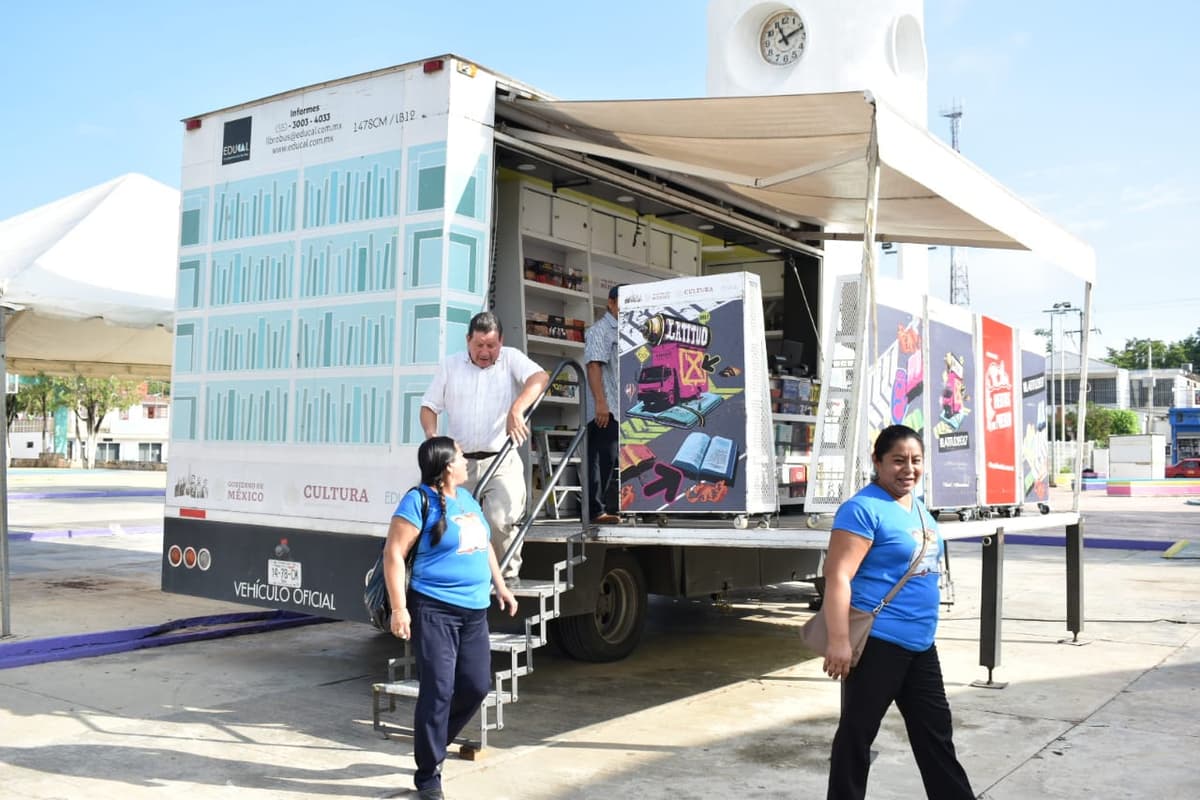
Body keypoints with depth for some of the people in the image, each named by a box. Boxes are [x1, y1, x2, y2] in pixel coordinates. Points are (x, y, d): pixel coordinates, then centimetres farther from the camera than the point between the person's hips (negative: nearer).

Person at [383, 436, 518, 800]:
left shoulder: (466, 497, 13)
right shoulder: (419, 501, -12)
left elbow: (484, 544, 24)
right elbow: (394, 553, -15)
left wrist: (500, 587, 23)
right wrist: (399, 608, -20)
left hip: (474, 611, 8)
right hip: (434, 610, -8)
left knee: (477, 686, 10)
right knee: (438, 691, -6)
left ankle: (432, 741, 33)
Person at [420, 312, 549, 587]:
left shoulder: (511, 359, 2)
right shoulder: (450, 366, 11)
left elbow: (540, 377, -17)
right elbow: (429, 406, 15)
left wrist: (516, 410, -33)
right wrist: (431, 434, -6)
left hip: (502, 462, -3)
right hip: (461, 463, 4)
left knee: (500, 521, -19)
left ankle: (508, 574, 2)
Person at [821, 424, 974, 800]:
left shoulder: (917, 507, 13)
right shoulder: (864, 509, -16)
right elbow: (838, 576, -22)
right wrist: (839, 640, -27)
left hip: (920, 643, 9)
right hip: (877, 642, -9)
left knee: (935, 730, 18)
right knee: (857, 731, 3)